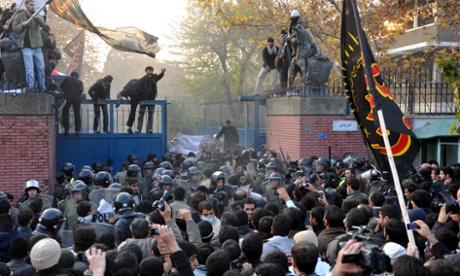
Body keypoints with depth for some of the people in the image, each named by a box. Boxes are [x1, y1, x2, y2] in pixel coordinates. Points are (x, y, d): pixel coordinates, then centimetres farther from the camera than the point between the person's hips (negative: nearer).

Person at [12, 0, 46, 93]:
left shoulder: (37, 16, 9)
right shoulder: (20, 16, 4)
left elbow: (42, 23, -13)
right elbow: (14, 28, 3)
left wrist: (37, 18, -36)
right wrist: (22, 25, -17)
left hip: (37, 47, 4)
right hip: (26, 47, -3)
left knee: (41, 68, 8)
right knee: (29, 69, -12)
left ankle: (43, 89, 16)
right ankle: (31, 88, -13)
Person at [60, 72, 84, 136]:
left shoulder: (66, 79, 12)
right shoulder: (79, 82, 10)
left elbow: (61, 88, 9)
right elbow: (81, 90, -3)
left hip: (67, 98, -1)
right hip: (76, 99, 1)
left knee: (65, 114, 8)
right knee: (77, 114, 11)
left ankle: (66, 130, 3)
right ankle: (77, 131, 6)